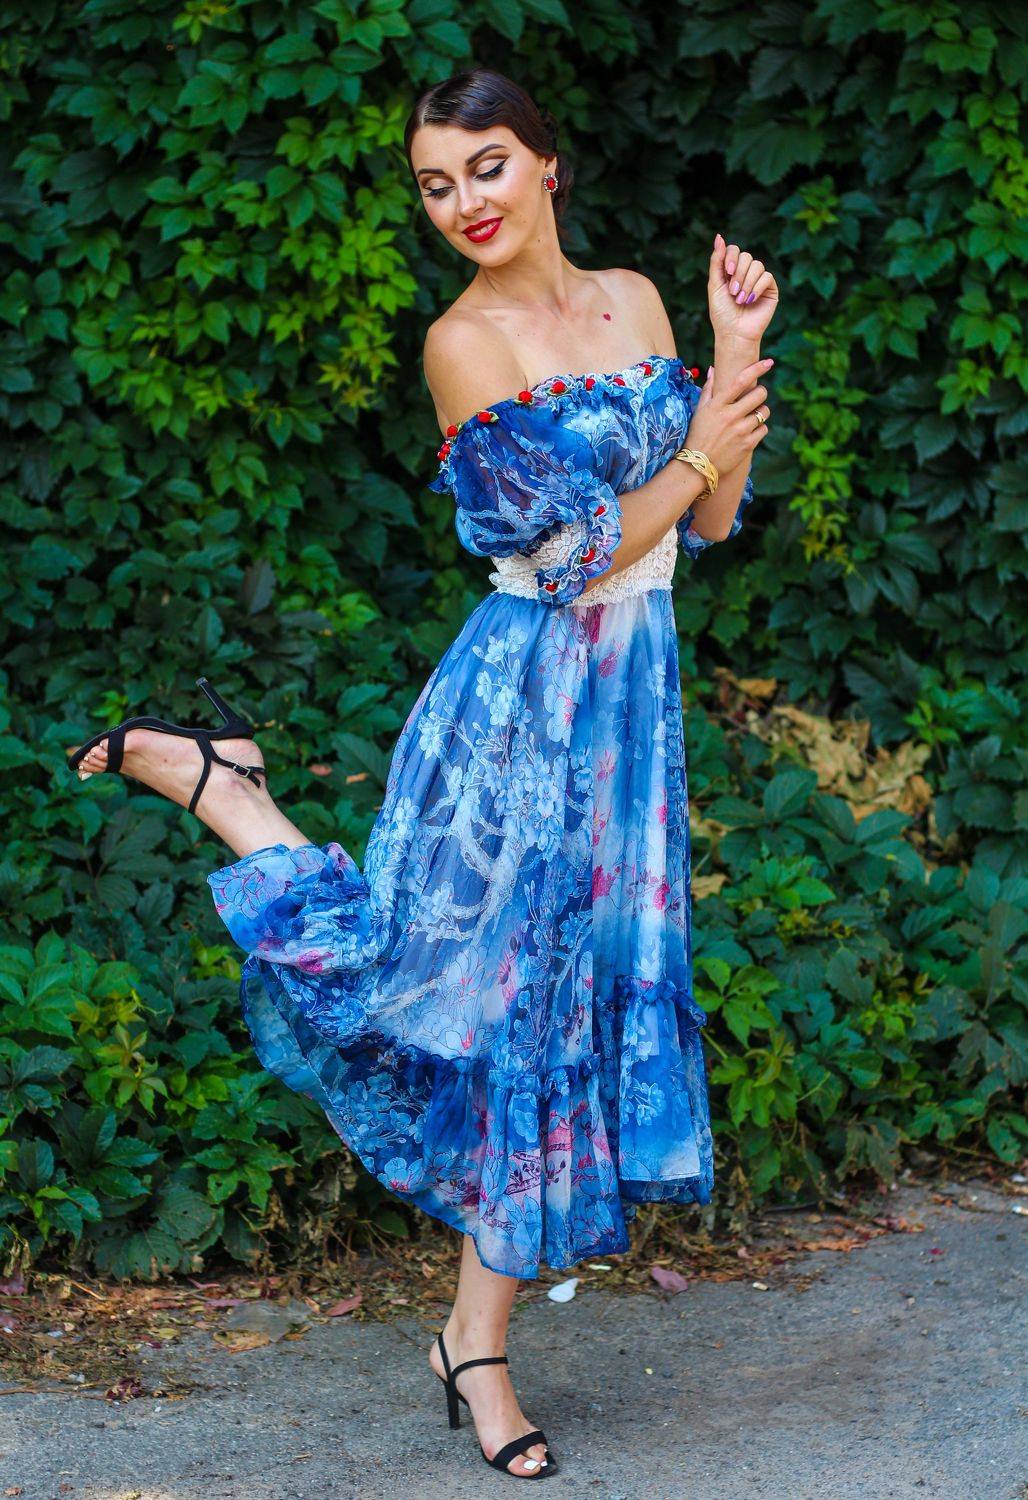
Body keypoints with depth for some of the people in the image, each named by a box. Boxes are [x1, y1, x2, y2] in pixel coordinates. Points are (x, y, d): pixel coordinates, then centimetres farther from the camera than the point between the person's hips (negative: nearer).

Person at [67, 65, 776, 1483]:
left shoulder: (634, 300, 9)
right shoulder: (465, 341, -10)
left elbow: (710, 523, 6)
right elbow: (566, 555, -14)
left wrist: (737, 354, -2)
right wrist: (697, 452, -13)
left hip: (632, 701, 6)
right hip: (521, 694, -6)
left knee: (557, 1003, 6)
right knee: (411, 962, -8)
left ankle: (478, 1345, 14)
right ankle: (207, 778, 16)